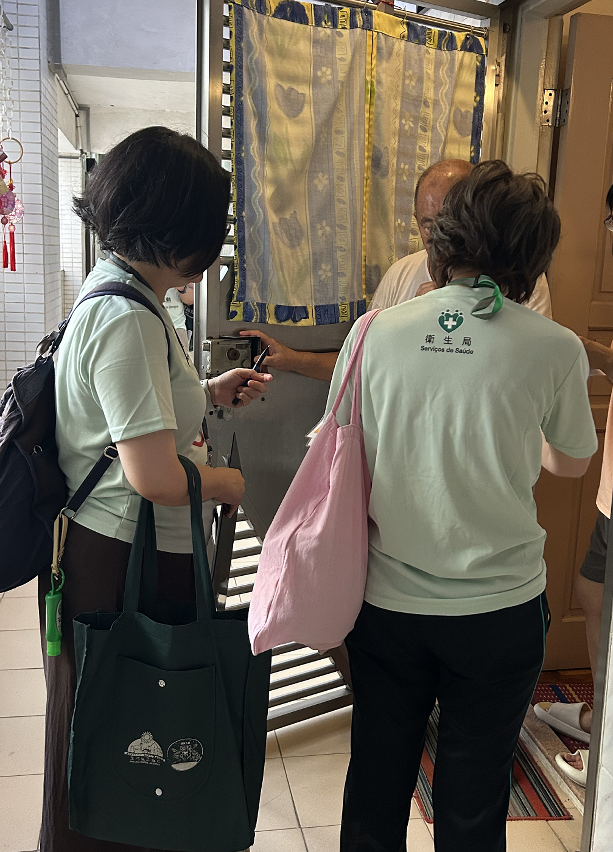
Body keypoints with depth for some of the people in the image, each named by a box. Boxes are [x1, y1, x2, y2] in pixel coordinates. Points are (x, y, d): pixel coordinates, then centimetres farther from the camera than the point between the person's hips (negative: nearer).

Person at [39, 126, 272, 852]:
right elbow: (156, 476, -29)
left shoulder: (111, 293, 8)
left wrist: (208, 395, 12)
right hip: (121, 565, -10)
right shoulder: (127, 320, -25)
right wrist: (228, 482, -10)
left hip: (107, 549, 10)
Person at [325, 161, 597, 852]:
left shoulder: (374, 332, -9)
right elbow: (572, 462, 6)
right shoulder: (555, 349, -12)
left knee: (376, 784, 21)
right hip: (498, 607, -1)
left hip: (386, 601, 2)